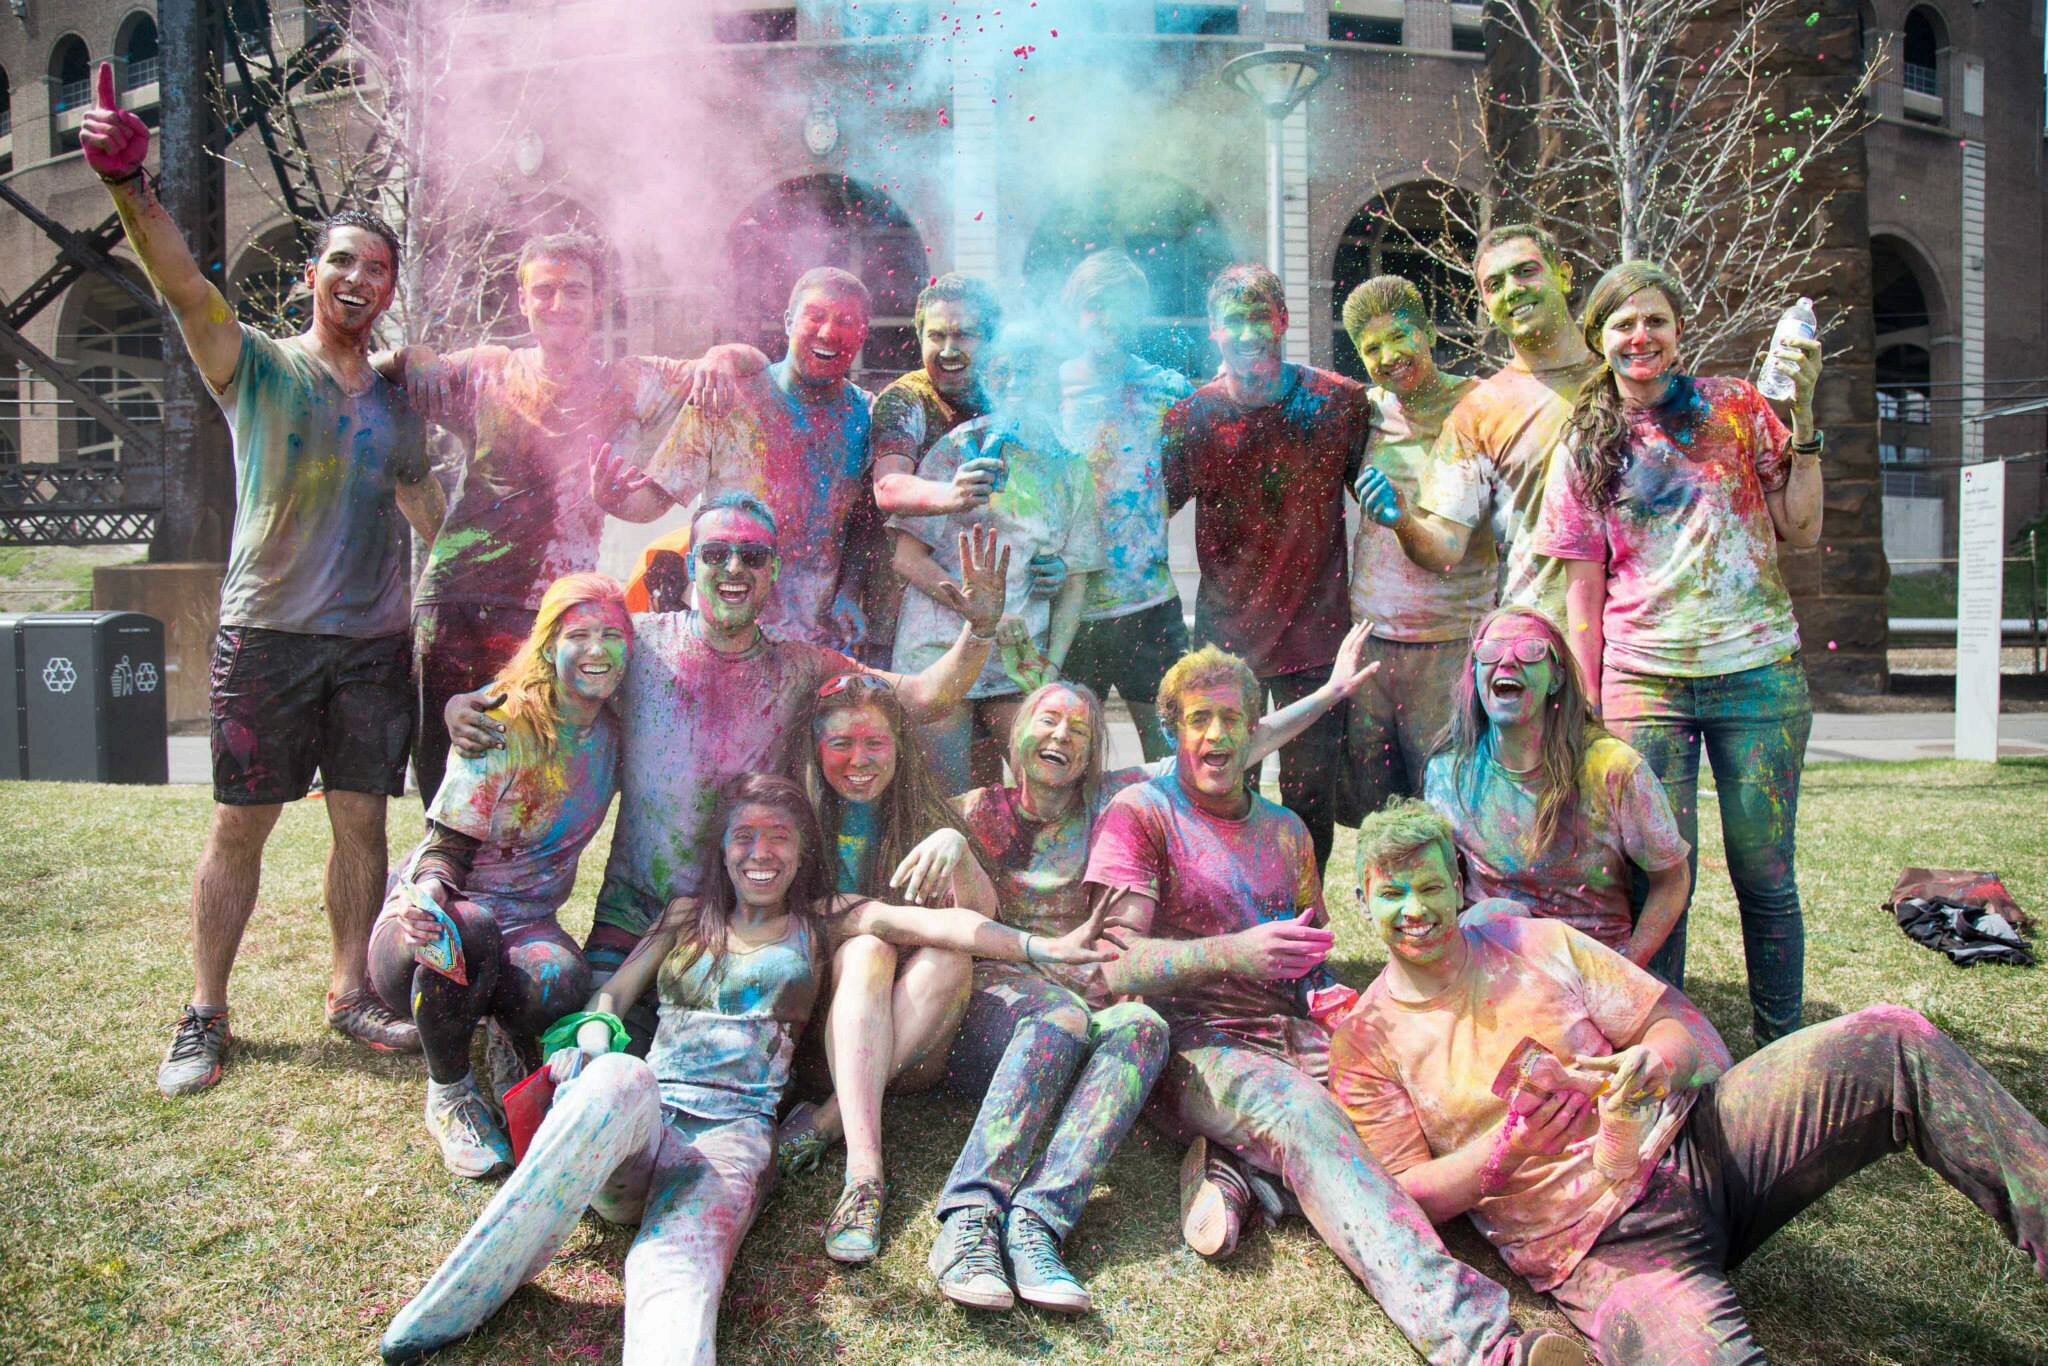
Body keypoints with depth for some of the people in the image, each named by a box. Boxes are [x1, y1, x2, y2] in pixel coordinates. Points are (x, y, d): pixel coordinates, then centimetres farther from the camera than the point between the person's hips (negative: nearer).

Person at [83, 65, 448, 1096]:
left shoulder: (397, 400, 13)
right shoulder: (258, 366, 2)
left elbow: (428, 512, 19)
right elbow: (185, 288, -17)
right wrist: (133, 186, -33)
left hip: (374, 637, 3)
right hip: (267, 631, -3)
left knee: (361, 821, 6)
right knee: (240, 826, 2)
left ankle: (349, 993, 19)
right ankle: (204, 1014, 14)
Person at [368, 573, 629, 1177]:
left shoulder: (611, 733, 2)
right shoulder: (505, 729, -15)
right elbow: (448, 847, -15)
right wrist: (430, 892, -37)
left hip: (527, 922, 3)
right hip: (434, 918, -3)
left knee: (563, 982, -34)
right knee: (471, 928, -41)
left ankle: (516, 1046, 7)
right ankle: (449, 1096, -11)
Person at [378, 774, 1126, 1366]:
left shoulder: (823, 921, 18)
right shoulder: (687, 916, 26)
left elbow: (933, 921, 4)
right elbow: (613, 993, 23)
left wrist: (1041, 946, -9)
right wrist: (592, 1042, -1)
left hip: (733, 1131, -1)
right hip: (629, 1128, 2)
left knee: (679, 1279, -34)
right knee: (620, 1077, -36)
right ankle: (454, 1300, -34)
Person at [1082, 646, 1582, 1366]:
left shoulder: (1286, 830, 22)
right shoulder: (1140, 812, 4)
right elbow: (1113, 964, -6)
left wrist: (1326, 996, 4)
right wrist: (1233, 953, -19)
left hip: (1293, 1035, 6)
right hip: (1192, 1043, -6)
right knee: (1301, 1113, -37)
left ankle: (1230, 1165, -19)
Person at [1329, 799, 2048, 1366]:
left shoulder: (1538, 943, 7)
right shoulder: (1364, 1041, 1)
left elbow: (1684, 1026, 7)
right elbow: (1405, 1194, -2)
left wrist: (1652, 1064, -18)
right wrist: (1504, 1151, -21)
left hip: (1686, 1144, 4)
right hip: (1598, 1245, -3)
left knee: (1894, 1042, -14)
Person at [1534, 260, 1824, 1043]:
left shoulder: (1737, 407, 7)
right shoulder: (1587, 447, 8)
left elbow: (1801, 531, 5)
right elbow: (1582, 591, 7)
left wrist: (1802, 417, -4)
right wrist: (1585, 708, 3)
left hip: (1757, 671, 0)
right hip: (1643, 679, 0)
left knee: (1764, 874, 3)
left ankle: (1781, 1050, 20)